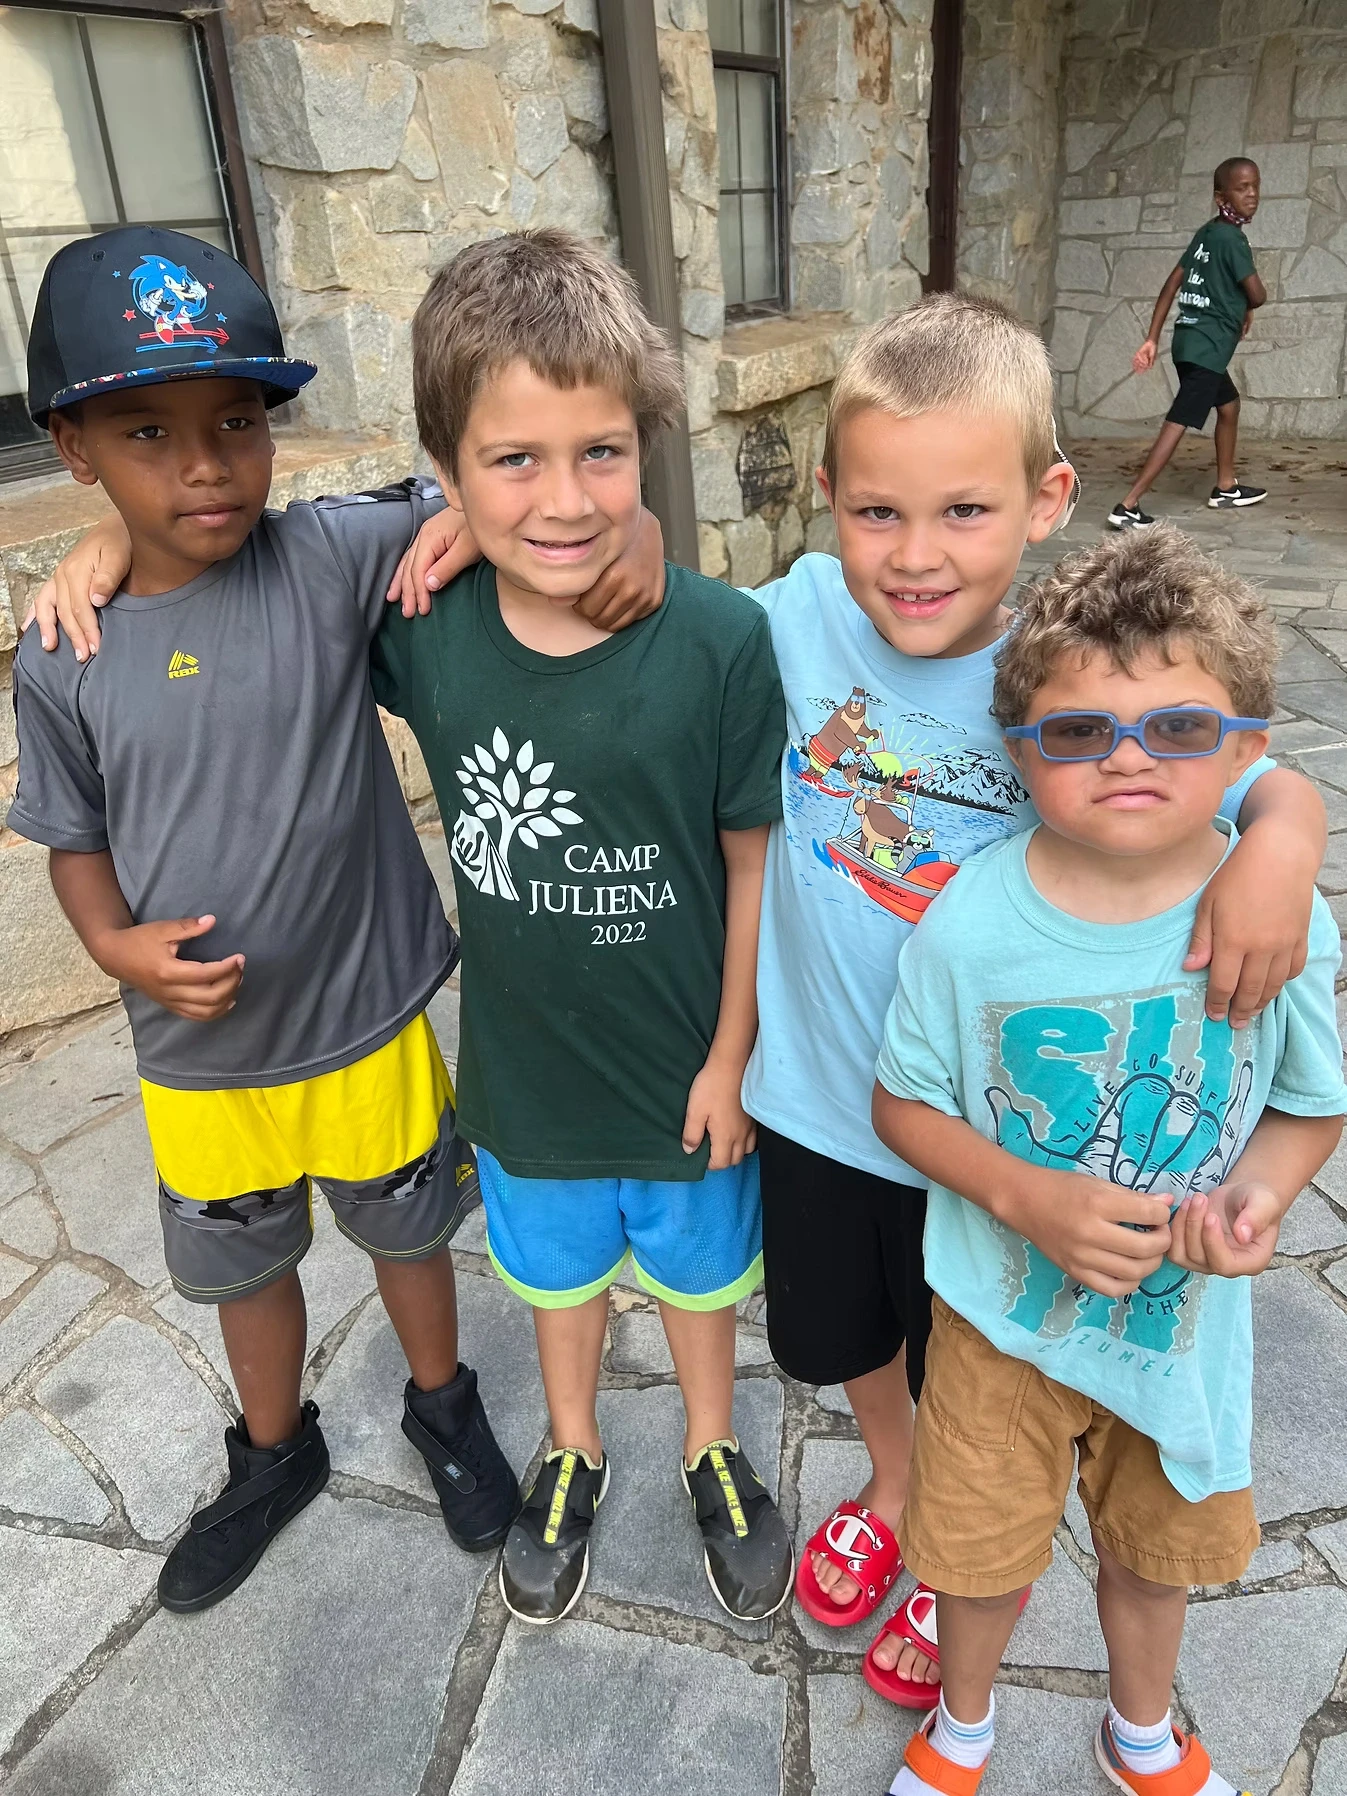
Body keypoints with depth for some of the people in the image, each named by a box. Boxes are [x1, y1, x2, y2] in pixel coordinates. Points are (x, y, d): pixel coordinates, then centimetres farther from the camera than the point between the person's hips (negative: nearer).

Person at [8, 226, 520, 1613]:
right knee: (243, 1265, 25)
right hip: (198, 1053, 3)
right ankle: (275, 1452, 55)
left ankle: (442, 1402, 54)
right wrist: (118, 945, -16)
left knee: (404, 1232, 22)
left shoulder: (332, 559, -16)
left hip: (365, 1025, -2)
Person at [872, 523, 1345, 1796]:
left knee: (1153, 1549, 27)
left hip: (1186, 1316, 2)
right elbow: (904, 1104, -10)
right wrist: (1030, 1199, -25)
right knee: (982, 1547, 20)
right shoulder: (970, 924, -22)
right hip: (1003, 1311, -1)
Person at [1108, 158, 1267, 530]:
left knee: (1229, 405, 24)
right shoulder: (1232, 238, -12)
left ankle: (1226, 488, 34)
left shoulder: (1207, 233, 13)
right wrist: (1247, 310, 13)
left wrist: (1152, 339, 8)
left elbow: (1171, 285, 10)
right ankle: (1127, 505, -21)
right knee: (1178, 424, -14)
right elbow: (1257, 295, -11)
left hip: (1192, 340, 10)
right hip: (1207, 347, -10)